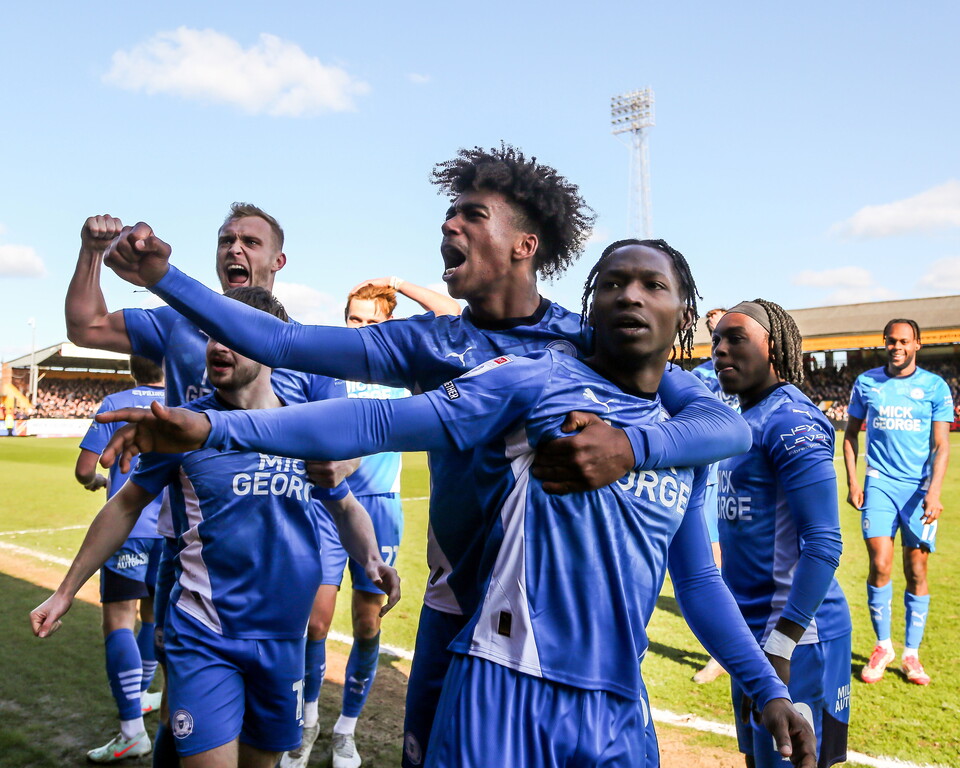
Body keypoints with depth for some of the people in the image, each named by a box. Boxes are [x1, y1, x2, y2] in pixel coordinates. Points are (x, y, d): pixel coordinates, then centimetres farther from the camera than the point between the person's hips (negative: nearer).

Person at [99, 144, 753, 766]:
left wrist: (630, 446, -36)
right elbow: (282, 343, -3)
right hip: (457, 607, 2)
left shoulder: (591, 343, -7)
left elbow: (728, 423, -17)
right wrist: (165, 276, -9)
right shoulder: (430, 344, 0)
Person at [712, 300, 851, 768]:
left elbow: (823, 544, -22)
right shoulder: (746, 421, 10)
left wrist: (781, 644, -23)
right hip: (751, 628, 9)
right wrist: (748, 637, 19)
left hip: (793, 638, -9)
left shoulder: (792, 422, -18)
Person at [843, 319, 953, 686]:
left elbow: (941, 445, -3)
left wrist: (934, 491, -16)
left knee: (916, 570, 3)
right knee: (880, 565, -9)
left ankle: (911, 654, 17)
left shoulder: (935, 387, 1)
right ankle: (883, 646, 10)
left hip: (919, 487, 0)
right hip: (879, 483, 0)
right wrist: (851, 481, 4)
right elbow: (850, 433, 13)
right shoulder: (866, 382, 5)